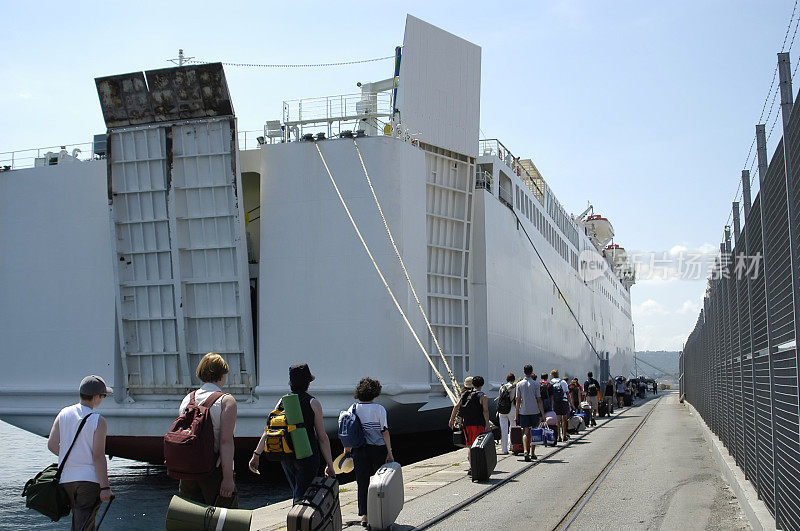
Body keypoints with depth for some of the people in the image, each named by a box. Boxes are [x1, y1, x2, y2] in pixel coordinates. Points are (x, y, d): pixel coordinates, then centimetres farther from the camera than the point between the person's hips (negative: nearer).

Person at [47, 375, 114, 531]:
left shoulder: (64, 414, 3)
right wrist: (105, 487, -12)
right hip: (90, 478, -5)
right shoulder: (98, 421, -11)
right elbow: (98, 457, -14)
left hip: (66, 479, 5)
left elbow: (52, 445, 2)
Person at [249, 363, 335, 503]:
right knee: (301, 497, -2)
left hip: (286, 457, 5)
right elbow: (322, 437, -7)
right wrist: (330, 465, -2)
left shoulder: (282, 402, 4)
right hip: (307, 456, -5)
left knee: (296, 493, 21)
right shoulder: (313, 403, -7)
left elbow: (268, 431, 4)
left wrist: (256, 455, 10)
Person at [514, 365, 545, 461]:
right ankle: (532, 453, 17)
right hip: (535, 411, -1)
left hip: (523, 411, 1)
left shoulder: (519, 384, 2)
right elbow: (539, 399, -4)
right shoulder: (536, 384, -3)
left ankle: (525, 451, -20)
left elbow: (518, 400, 2)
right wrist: (542, 413, 1)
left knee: (525, 432, 1)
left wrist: (516, 414, 7)